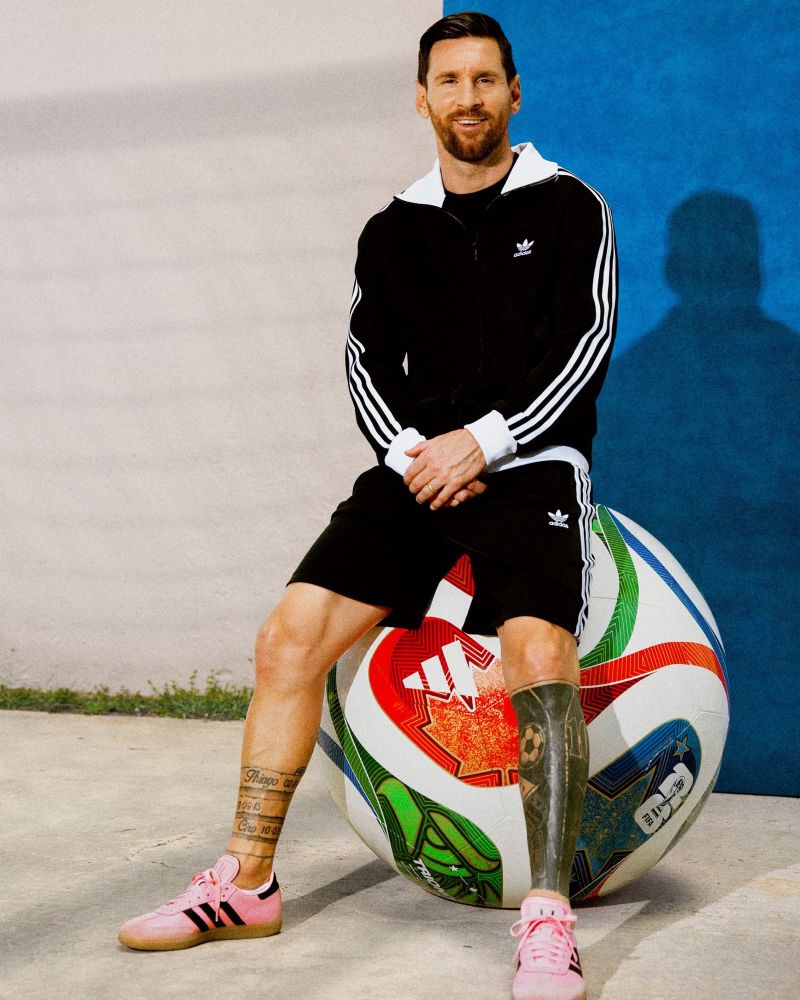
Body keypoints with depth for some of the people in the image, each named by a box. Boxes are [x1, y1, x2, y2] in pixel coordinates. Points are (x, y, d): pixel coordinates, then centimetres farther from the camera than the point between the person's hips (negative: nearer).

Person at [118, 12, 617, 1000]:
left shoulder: (567, 207, 6)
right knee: (289, 636, -11)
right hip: (417, 466, 4)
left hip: (529, 465, -4)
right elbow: (369, 360, 12)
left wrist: (483, 442, -13)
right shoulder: (392, 231, 17)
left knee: (538, 649, -30)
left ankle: (549, 918, -26)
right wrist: (409, 450, -7)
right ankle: (245, 883, 1)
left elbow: (584, 345, -3)